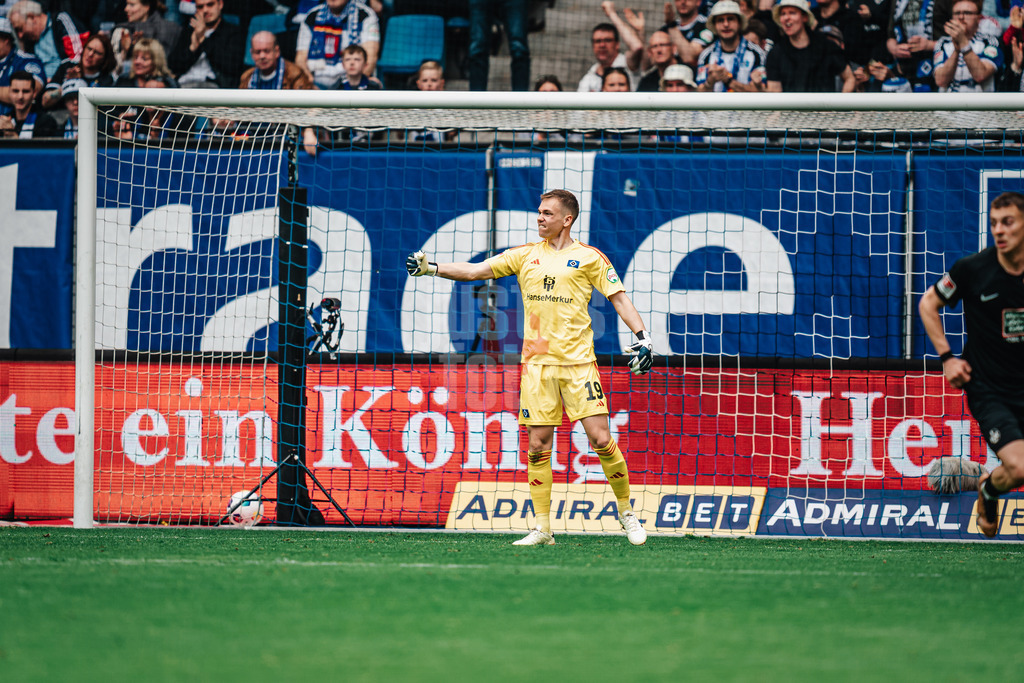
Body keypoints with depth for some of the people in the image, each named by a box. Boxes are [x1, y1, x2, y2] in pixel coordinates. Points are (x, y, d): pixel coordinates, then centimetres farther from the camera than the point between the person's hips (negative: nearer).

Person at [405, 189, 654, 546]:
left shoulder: (589, 258, 3)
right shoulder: (525, 255, 11)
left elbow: (619, 298, 3)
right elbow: (475, 271, 9)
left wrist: (642, 337, -8)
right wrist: (431, 268, -2)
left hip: (578, 363, -3)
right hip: (536, 363, 3)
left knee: (601, 440, -9)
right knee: (538, 446, -1)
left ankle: (626, 511, 10)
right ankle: (542, 528, 5)